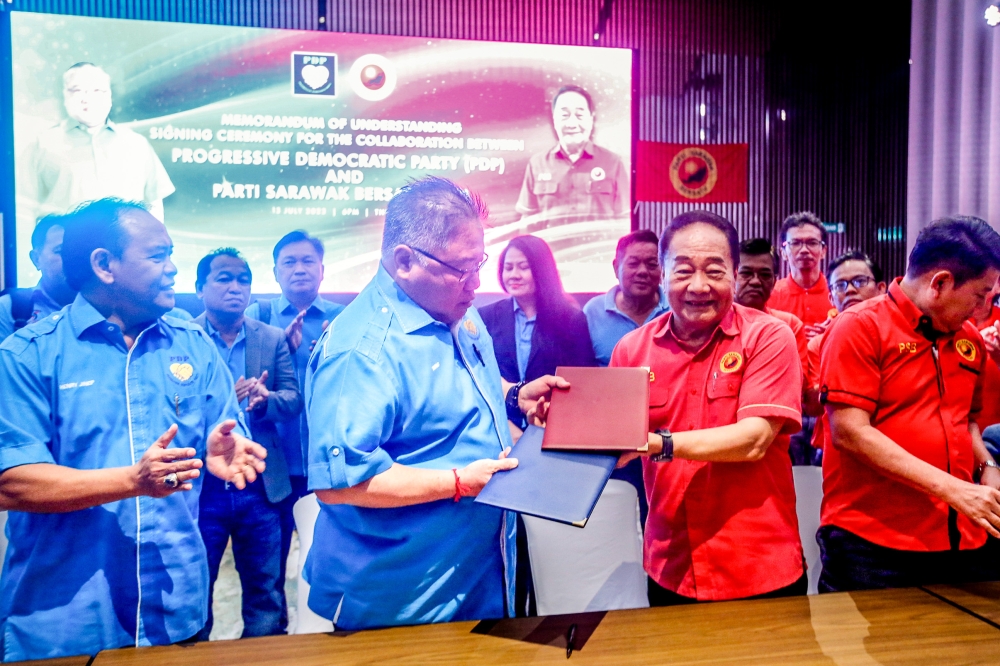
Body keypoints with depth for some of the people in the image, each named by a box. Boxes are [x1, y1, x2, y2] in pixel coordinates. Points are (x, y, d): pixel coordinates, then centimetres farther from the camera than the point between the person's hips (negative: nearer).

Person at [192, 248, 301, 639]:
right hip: (201, 487, -2)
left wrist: (266, 400, -21)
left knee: (266, 592, 13)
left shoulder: (273, 339, 7)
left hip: (260, 489, 2)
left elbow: (294, 399, 0)